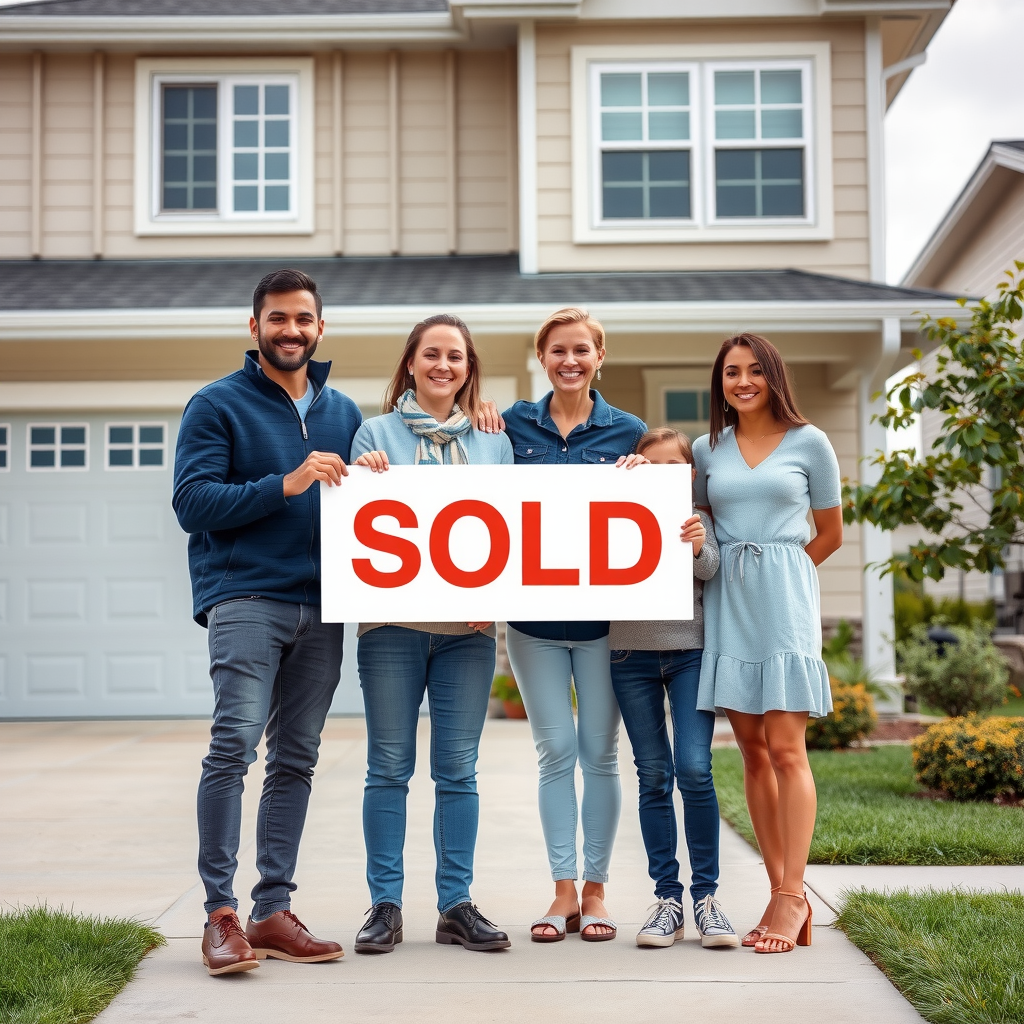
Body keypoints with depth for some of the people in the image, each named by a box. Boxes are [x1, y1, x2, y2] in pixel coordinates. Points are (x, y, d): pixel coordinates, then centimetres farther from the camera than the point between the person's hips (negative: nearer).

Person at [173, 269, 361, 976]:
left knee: (296, 759, 6)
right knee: (235, 743, -16)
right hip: (244, 597, -5)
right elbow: (193, 501, -7)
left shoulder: (344, 412, 18)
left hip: (322, 609, 5)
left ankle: (274, 911, 11)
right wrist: (285, 486, -16)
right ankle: (221, 912, -11)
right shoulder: (218, 405, 3)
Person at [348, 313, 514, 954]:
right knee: (390, 767, 2)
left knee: (459, 770, 4)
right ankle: (386, 905, 10)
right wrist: (364, 478, -15)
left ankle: (457, 906, 11)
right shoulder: (378, 433, 7)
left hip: (467, 623, 2)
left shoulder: (494, 441, 12)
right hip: (392, 619, -1)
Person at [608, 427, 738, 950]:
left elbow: (711, 569, -9)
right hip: (631, 652, 1)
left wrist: (699, 548, -32)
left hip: (690, 651, -1)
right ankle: (667, 897, 9)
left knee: (694, 769, -11)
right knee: (653, 775, 3)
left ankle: (705, 894, 0)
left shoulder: (697, 519, 9)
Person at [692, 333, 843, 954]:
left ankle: (792, 896, -7)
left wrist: (776, 572, 5)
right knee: (753, 752, 2)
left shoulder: (809, 443, 4)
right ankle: (783, 894, 7)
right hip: (726, 602, 4)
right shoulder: (707, 450, 12)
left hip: (784, 600, -3)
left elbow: (831, 534, 10)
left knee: (785, 747, -9)